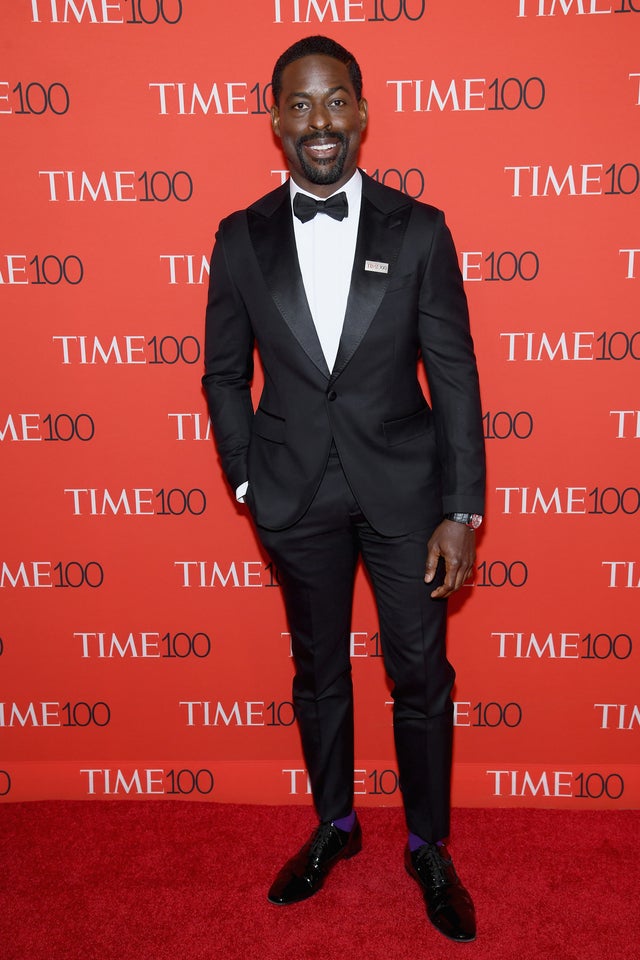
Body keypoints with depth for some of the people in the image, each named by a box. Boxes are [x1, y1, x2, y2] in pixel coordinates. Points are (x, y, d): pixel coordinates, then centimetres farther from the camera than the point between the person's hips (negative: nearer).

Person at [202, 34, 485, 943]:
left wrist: (463, 510, -8)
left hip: (403, 489, -1)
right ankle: (334, 825, 41)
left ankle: (428, 847, 33)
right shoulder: (241, 238, 0)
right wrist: (249, 483, 0)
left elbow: (455, 375, -5)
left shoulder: (418, 230, -4)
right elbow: (225, 374, 6)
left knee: (421, 675, 9)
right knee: (319, 672, 17)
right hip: (298, 496, 2)